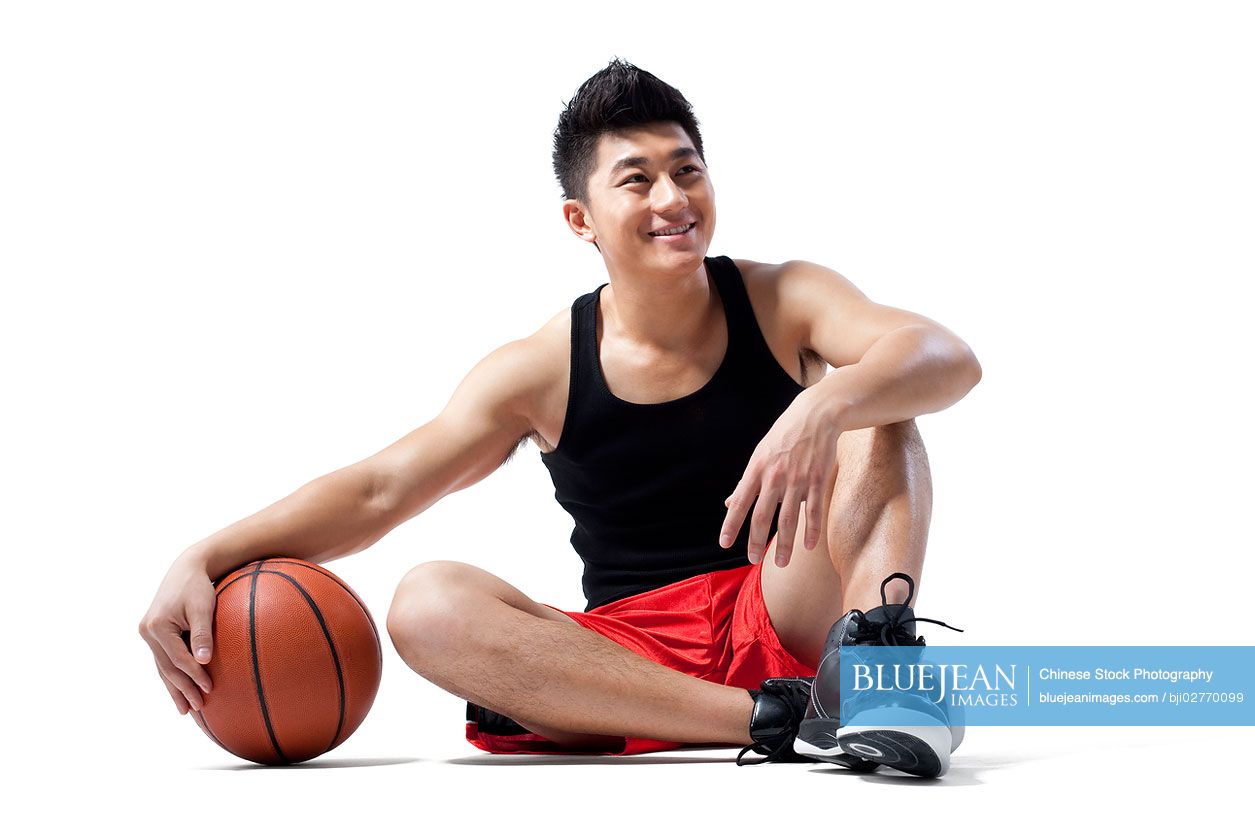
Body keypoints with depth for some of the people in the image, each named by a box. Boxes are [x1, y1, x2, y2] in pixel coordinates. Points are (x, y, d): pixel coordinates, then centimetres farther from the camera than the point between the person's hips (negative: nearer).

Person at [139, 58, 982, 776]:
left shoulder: (782, 302, 0)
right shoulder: (544, 370, 1)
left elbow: (949, 358, -18)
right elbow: (375, 490, 0)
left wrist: (824, 406, -40)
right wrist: (203, 561, -15)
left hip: (785, 619, -1)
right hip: (630, 654, 1)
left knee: (872, 409, -17)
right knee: (428, 603, -26)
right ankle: (779, 719, -35)